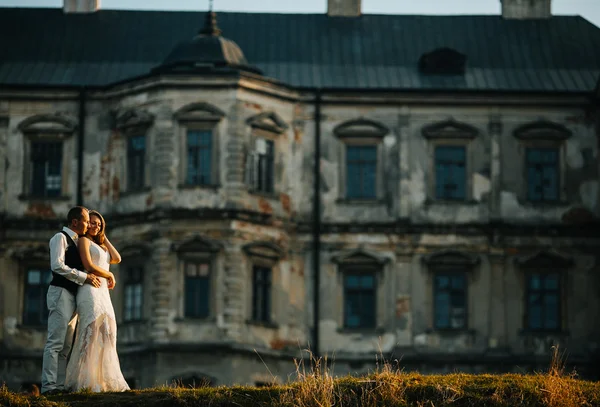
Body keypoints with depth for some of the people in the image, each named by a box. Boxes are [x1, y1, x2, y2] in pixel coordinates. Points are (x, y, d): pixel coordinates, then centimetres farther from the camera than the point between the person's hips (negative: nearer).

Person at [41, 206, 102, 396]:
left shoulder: (76, 242, 22)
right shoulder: (60, 238, -4)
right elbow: (57, 266, -17)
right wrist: (84, 277, -16)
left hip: (72, 295, 9)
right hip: (60, 293, -9)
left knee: (65, 346, 4)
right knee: (55, 342, -14)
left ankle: (60, 385, 3)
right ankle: (49, 385, -18)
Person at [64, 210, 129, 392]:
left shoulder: (99, 246, 26)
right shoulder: (84, 241, 0)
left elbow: (117, 259, 12)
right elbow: (89, 266, -12)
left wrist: (103, 238, 16)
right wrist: (110, 275, 0)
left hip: (102, 293, 9)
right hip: (90, 290, -9)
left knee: (105, 336, 4)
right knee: (91, 333, -15)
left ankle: (104, 380, 3)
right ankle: (84, 383, -18)